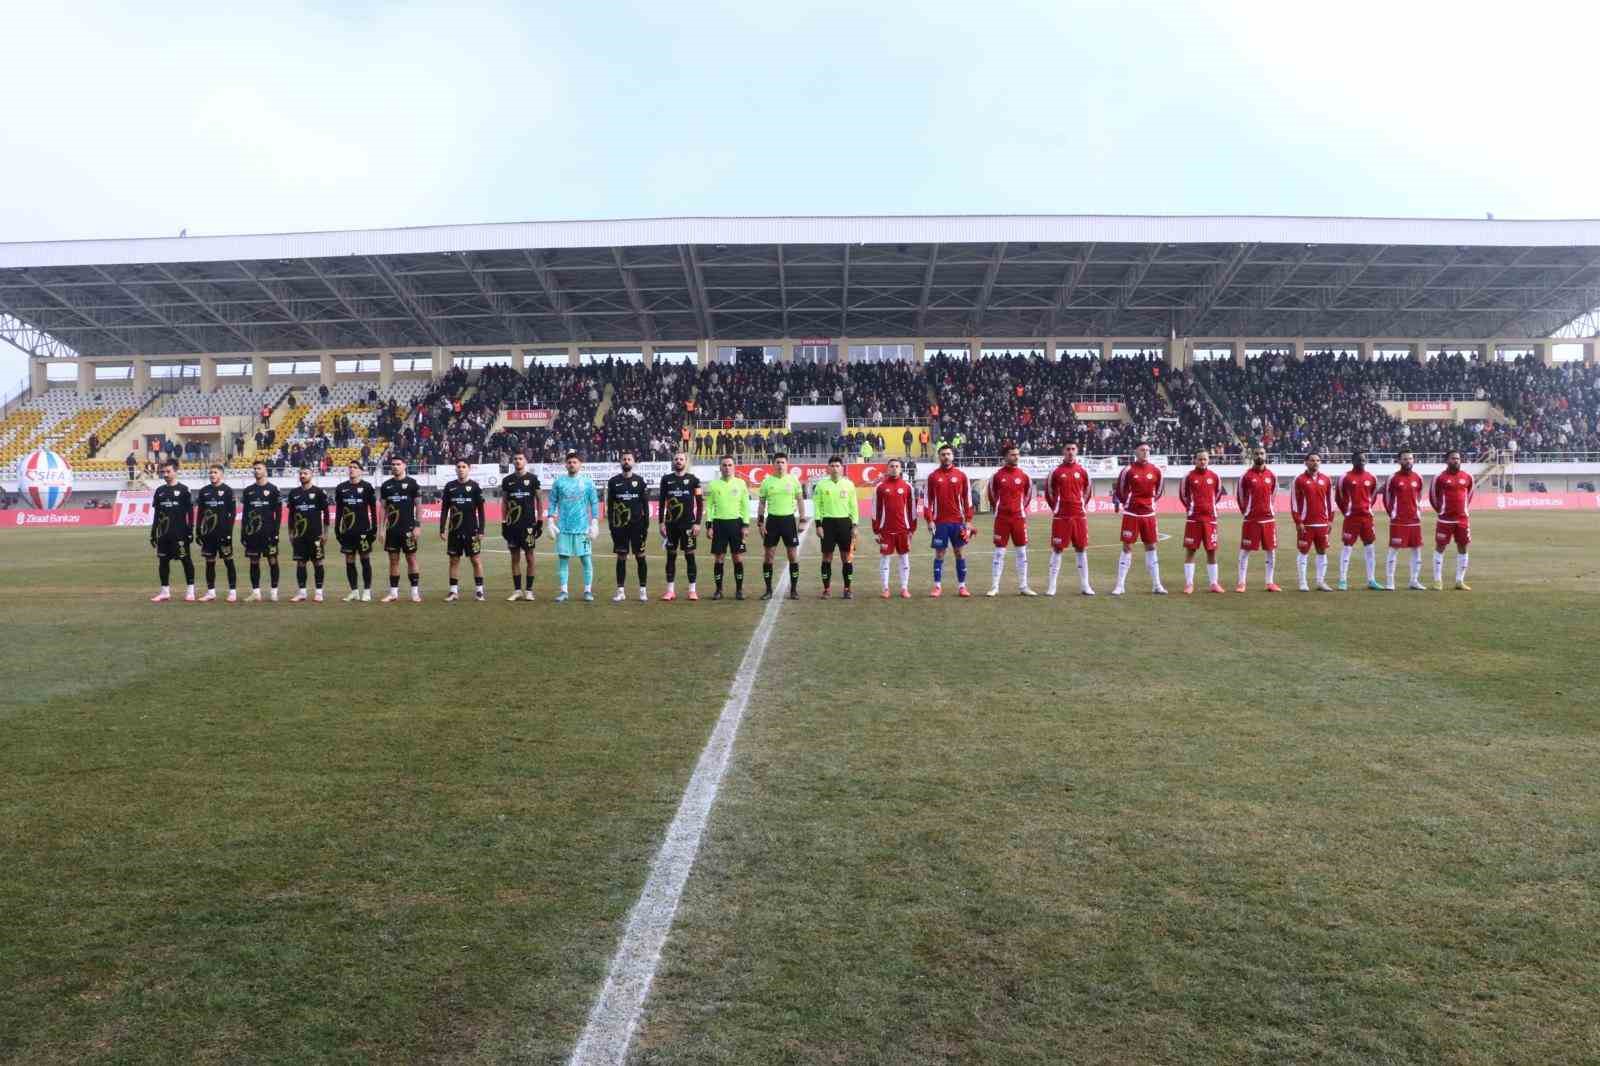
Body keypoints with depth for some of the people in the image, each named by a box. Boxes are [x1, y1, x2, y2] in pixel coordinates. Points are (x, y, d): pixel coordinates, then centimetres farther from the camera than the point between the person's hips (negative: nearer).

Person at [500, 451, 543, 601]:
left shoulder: (532, 478, 1)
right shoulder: (507, 480, 8)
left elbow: (539, 500, 3)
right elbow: (504, 502, 11)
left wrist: (540, 521, -2)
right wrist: (503, 523, 6)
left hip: (528, 524, -3)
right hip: (512, 524, 3)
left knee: (529, 556, 1)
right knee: (515, 557, 6)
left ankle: (529, 590, 7)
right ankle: (517, 590, 12)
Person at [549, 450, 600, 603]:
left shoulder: (588, 482, 4)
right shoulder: (558, 482, 6)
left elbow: (594, 503, 4)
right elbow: (552, 502, 9)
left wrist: (594, 524, -3)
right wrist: (551, 521, 1)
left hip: (582, 527, -1)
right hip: (564, 527, 1)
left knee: (586, 559, -1)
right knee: (562, 558, 2)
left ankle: (588, 591, 8)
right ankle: (563, 591, 9)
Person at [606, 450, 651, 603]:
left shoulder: (640, 481, 4)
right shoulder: (613, 481, 5)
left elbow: (645, 505, 4)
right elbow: (609, 505, 6)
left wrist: (646, 526, -2)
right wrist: (611, 526, 0)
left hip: (637, 525, -1)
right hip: (620, 525, 1)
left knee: (640, 557, 1)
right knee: (621, 558, 3)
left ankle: (643, 591, 8)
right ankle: (621, 591, 9)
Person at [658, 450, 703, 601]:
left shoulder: (693, 479, 1)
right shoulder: (666, 479, 7)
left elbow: (700, 502, 1)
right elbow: (662, 502, 10)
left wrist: (697, 523, -7)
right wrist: (661, 523, 4)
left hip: (688, 523, -2)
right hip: (671, 523, 2)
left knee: (689, 555, -1)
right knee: (671, 555, 5)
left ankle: (692, 590, 5)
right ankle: (670, 590, 10)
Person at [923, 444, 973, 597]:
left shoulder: (961, 475, 4)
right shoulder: (933, 476, 4)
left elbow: (967, 498, 5)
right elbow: (928, 499, 4)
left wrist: (968, 520, 1)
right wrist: (929, 520, -4)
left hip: (958, 521, 1)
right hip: (940, 522, 0)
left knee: (960, 553, 4)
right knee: (939, 554, 2)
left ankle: (962, 586, 10)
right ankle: (938, 587, 8)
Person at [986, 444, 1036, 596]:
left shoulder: (1023, 475, 2)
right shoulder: (997, 476, -1)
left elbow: (1029, 493, 16)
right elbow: (992, 494, 12)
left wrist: (1022, 507, 10)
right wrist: (997, 509, 9)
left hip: (1019, 517, 2)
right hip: (1002, 518, -2)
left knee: (1022, 552, 5)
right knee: (999, 553, 1)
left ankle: (1023, 586, 13)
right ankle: (994, 587, 5)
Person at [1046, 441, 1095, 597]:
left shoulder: (1082, 471, 6)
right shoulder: (1056, 472, -1)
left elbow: (1088, 490, 17)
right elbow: (1048, 492, 8)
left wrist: (1083, 505, 9)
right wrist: (1055, 508, 4)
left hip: (1079, 515, 2)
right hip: (1061, 516, -2)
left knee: (1081, 549, 6)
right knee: (1057, 549, 0)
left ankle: (1084, 585, 12)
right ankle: (1051, 586, 5)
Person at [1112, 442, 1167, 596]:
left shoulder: (1156, 471, 3)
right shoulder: (1128, 470, -8)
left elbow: (1158, 490, 17)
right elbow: (1119, 489, 0)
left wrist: (1152, 502, 8)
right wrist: (1121, 503, -2)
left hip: (1149, 514, 4)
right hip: (1131, 514, -4)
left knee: (1151, 547, 8)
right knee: (1127, 547, -2)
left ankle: (1156, 585, 14)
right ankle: (1119, 585, 3)